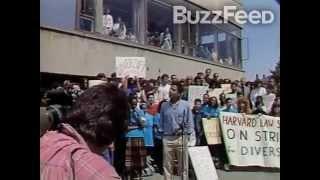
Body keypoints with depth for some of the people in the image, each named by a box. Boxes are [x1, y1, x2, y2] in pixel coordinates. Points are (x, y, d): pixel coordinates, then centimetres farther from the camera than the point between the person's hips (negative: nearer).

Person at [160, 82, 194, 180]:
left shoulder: (185, 105, -2)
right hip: (167, 138, 2)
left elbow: (189, 122, 1)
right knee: (167, 165, 8)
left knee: (183, 164, 8)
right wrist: (162, 132, 6)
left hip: (181, 138, -2)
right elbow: (161, 121, 10)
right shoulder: (164, 105, 5)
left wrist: (187, 135, -4)